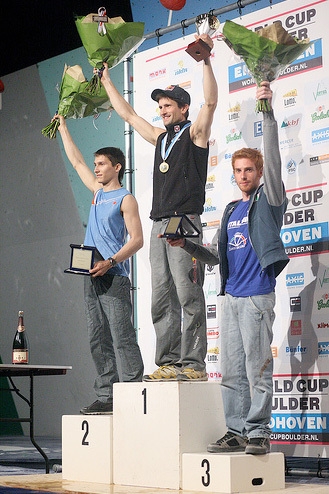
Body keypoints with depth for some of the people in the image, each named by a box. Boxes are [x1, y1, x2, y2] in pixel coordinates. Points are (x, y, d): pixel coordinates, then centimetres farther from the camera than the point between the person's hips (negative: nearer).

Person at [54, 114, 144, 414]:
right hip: (93, 277, 8)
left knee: (122, 338, -10)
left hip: (114, 276, -8)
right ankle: (106, 397, 8)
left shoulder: (125, 198, -2)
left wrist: (110, 262, -22)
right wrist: (63, 127, 32)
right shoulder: (98, 192, 19)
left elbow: (137, 239, -10)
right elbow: (76, 161, 29)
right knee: (98, 339, 5)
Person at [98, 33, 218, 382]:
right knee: (162, 298, 3)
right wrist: (106, 81, 36)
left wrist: (205, 59, -20)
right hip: (159, 223, 8)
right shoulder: (160, 137, 23)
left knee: (188, 295, -11)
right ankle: (168, 362, 3)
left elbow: (211, 101, -13)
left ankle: (193, 364, -13)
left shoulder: (195, 133, 4)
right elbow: (128, 114, 33)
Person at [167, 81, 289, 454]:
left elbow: (272, 159, -12)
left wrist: (267, 112, -17)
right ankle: (237, 431, 11)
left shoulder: (268, 199, 3)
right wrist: (186, 245, 8)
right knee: (231, 370, 7)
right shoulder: (231, 211, 21)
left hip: (257, 296, -7)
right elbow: (215, 256, 23)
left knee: (257, 367, -7)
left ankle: (258, 432, -4)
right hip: (230, 296, 7)